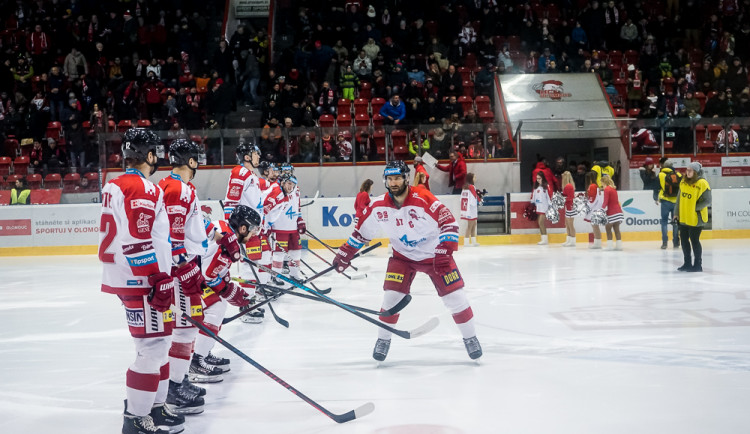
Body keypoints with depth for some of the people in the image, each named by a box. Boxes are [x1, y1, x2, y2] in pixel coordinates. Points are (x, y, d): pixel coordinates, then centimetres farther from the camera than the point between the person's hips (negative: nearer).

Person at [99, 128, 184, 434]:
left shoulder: (115, 186, 15)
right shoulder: (142, 189, -16)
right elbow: (139, 242, -23)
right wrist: (160, 281, -19)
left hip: (124, 278, 11)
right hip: (140, 282, -11)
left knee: (158, 341, 18)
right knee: (153, 345, -7)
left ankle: (155, 406, 25)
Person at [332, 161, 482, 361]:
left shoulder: (423, 199, -26)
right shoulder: (378, 206, -12)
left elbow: (448, 221, -24)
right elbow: (362, 230, 3)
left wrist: (445, 250, -32)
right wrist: (345, 254, 2)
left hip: (434, 254, -3)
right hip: (403, 256, 3)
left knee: (455, 297, -5)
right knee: (391, 296, -9)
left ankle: (470, 338, 15)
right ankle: (383, 339, 12)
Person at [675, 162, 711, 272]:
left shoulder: (702, 184, -15)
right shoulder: (683, 182, 6)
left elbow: (707, 201, -15)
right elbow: (679, 198, 13)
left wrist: (695, 208, -17)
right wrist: (676, 213, 12)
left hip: (696, 219, -7)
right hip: (684, 218, 7)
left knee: (694, 240, -1)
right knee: (684, 239, 13)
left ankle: (698, 264, 13)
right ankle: (687, 263, 26)